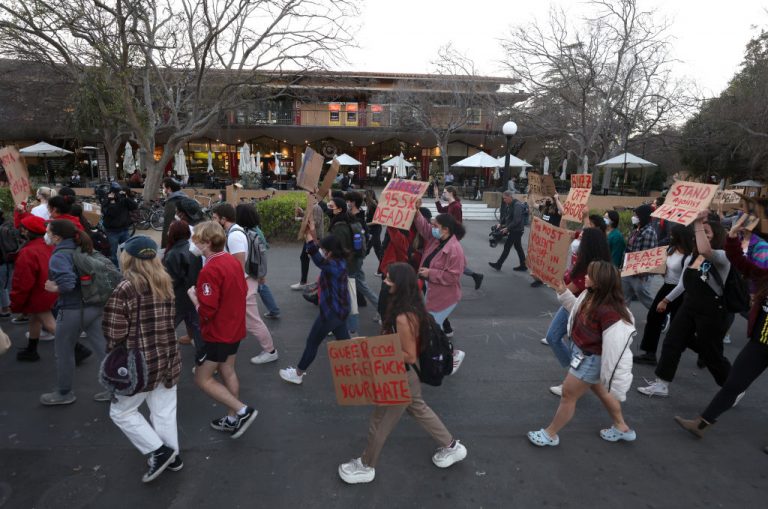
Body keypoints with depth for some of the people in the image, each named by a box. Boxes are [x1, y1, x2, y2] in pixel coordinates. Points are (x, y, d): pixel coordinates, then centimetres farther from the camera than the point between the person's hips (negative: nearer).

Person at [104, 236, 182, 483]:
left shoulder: (124, 290, -15)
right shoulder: (166, 283, 3)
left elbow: (115, 336, -13)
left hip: (140, 363, -6)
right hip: (168, 358, 6)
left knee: (120, 411, 15)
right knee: (164, 411, 17)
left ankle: (159, 452, 11)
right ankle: (172, 456, 29)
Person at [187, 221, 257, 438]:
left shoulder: (209, 271, -25)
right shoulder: (233, 261, 2)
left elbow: (206, 311, -24)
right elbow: (242, 291, 12)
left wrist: (193, 295, -9)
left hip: (218, 333, -8)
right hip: (234, 328, 9)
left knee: (202, 378, 6)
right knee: (227, 372, 19)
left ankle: (242, 410, 1)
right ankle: (233, 419, 28)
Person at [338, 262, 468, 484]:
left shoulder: (403, 318, -34)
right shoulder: (410, 308, -5)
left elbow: (409, 356, -27)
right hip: (406, 374, 9)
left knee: (380, 422, 13)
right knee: (418, 409, 28)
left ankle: (366, 467, 37)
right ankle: (452, 446, 44)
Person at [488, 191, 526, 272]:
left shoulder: (517, 205, -21)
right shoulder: (509, 204, 8)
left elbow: (517, 220, -26)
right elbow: (506, 216, 13)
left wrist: (507, 228, -24)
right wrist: (501, 223, -1)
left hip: (517, 230, -9)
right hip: (515, 229, 9)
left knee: (507, 246, -2)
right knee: (518, 247, 14)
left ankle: (498, 265, 7)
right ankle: (523, 266, 21)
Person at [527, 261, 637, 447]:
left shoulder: (609, 312, -37)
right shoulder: (591, 295, -9)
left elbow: (615, 348, -31)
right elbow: (577, 309, 13)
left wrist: (614, 381, -24)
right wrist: (563, 291, 1)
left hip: (590, 360, -9)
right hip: (583, 353, 9)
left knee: (568, 395, 8)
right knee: (599, 390, 29)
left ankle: (550, 434, 30)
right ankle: (621, 428, 52)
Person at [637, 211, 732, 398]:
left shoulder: (722, 257, -16)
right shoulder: (692, 257, 7)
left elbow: (705, 251, -42)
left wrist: (698, 223, -36)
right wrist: (666, 300, 22)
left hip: (712, 312, -7)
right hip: (689, 306, 7)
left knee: (710, 353, 8)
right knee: (671, 342, 4)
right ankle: (661, 385, 17)